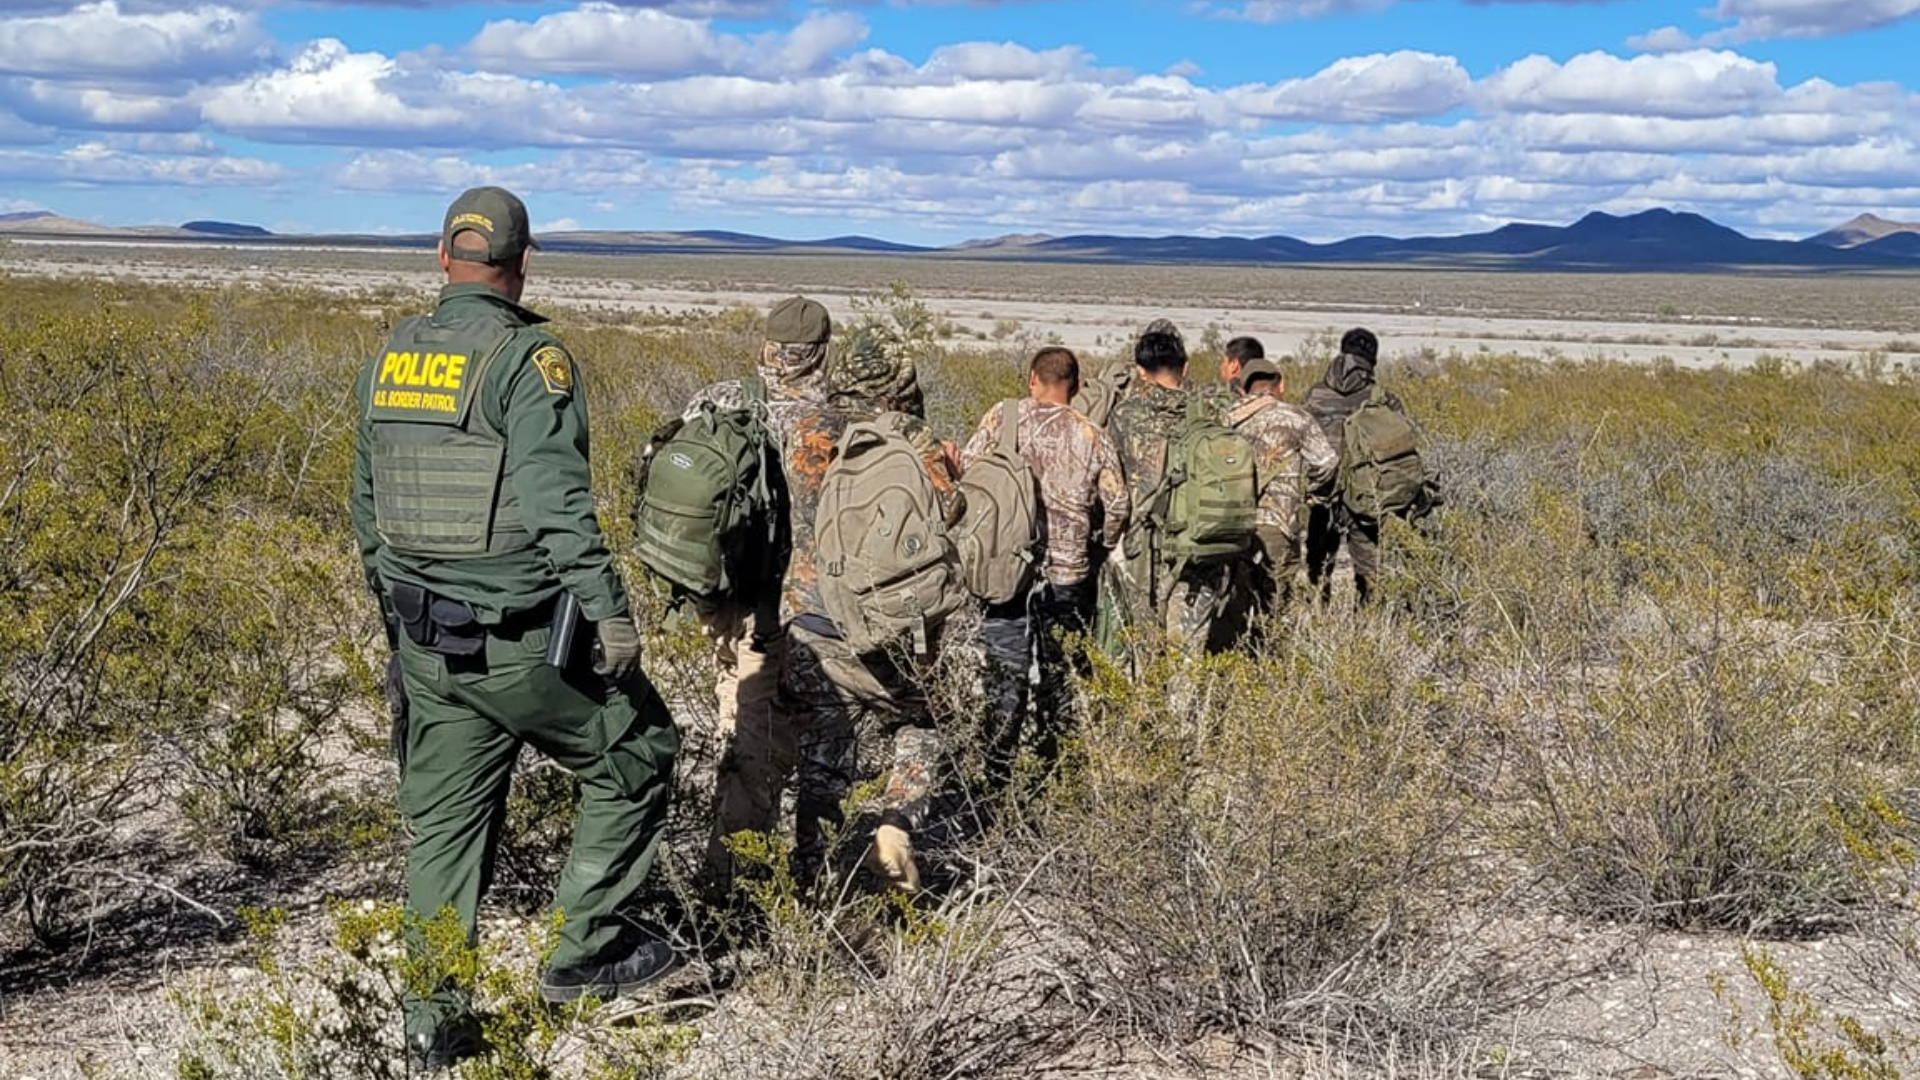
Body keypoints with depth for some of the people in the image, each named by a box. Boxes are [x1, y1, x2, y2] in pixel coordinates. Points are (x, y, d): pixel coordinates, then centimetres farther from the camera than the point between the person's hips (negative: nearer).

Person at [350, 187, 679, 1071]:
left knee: (444, 824, 14)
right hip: (523, 643, -7)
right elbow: (557, 503, -22)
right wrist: (609, 611, -18)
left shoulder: (391, 358, 9)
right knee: (634, 758, 13)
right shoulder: (529, 357, -13)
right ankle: (584, 950, 15)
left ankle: (435, 1022, 19)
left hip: (427, 641, 7)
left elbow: (367, 502, 16)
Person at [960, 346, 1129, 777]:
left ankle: (997, 767, 2)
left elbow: (966, 471, -5)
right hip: (1068, 572, 1)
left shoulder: (1003, 417, -1)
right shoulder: (1092, 437, 3)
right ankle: (1051, 766, 18)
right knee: (1059, 673, 13)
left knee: (1005, 672, 4)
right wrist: (1097, 546, 18)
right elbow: (1118, 504, 1)